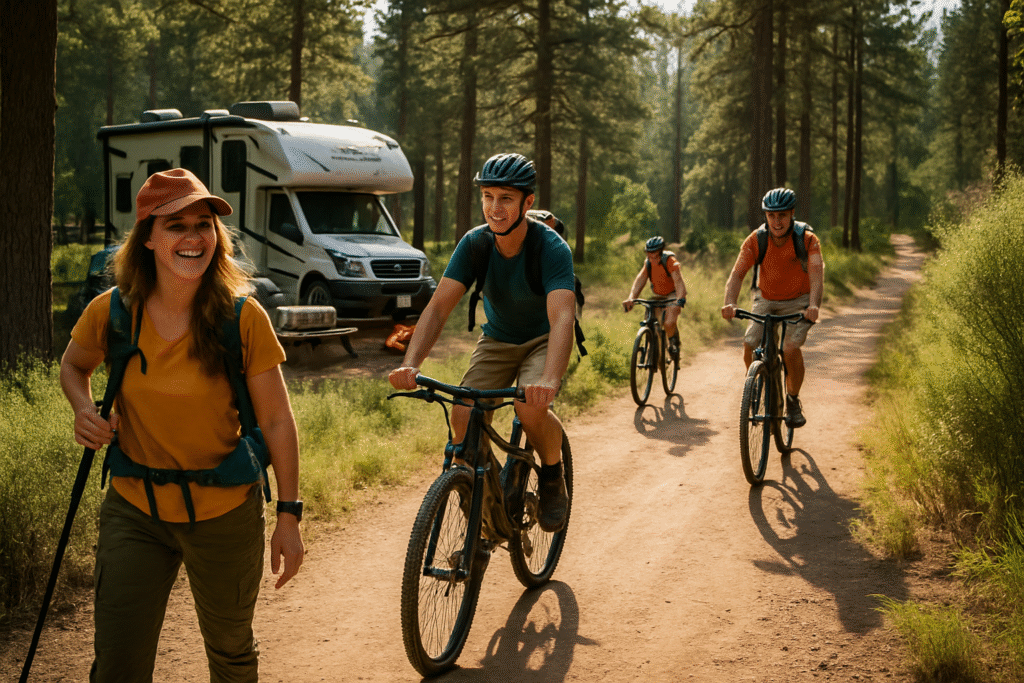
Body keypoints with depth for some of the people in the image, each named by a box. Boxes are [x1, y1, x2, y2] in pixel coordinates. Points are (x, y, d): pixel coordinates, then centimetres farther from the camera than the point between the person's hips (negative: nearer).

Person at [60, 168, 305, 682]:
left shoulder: (243, 318, -15)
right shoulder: (110, 312, -9)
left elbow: (276, 421, -9)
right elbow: (73, 365, 13)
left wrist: (288, 514, -9)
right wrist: (84, 409, -9)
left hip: (224, 514, -1)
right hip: (134, 509, 1)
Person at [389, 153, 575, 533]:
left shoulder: (552, 249, -28)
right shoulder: (474, 244, -18)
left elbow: (562, 318, -42)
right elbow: (438, 307, -25)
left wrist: (549, 380, -61)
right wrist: (410, 364, -43)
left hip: (542, 341, -3)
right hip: (496, 341, 4)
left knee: (531, 407, -33)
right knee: (463, 417, -19)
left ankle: (553, 479, -1)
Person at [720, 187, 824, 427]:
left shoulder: (807, 239, -22)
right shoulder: (756, 240, -18)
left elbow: (816, 272, -35)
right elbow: (737, 274, -26)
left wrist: (814, 305, -54)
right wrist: (730, 303, -46)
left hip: (798, 302, -2)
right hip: (766, 300, 2)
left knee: (791, 348, -24)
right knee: (749, 349, -15)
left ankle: (794, 401, 0)